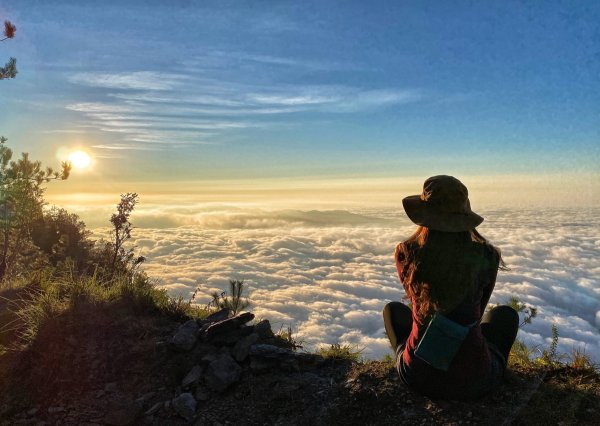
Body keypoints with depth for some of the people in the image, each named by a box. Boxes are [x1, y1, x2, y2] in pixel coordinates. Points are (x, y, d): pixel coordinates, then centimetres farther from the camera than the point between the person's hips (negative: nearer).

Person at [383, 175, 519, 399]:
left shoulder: (405, 253, -11)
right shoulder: (486, 257, -12)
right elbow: (477, 310, 8)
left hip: (417, 375, 1)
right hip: (473, 380, 0)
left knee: (393, 308, 28)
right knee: (506, 314, 27)